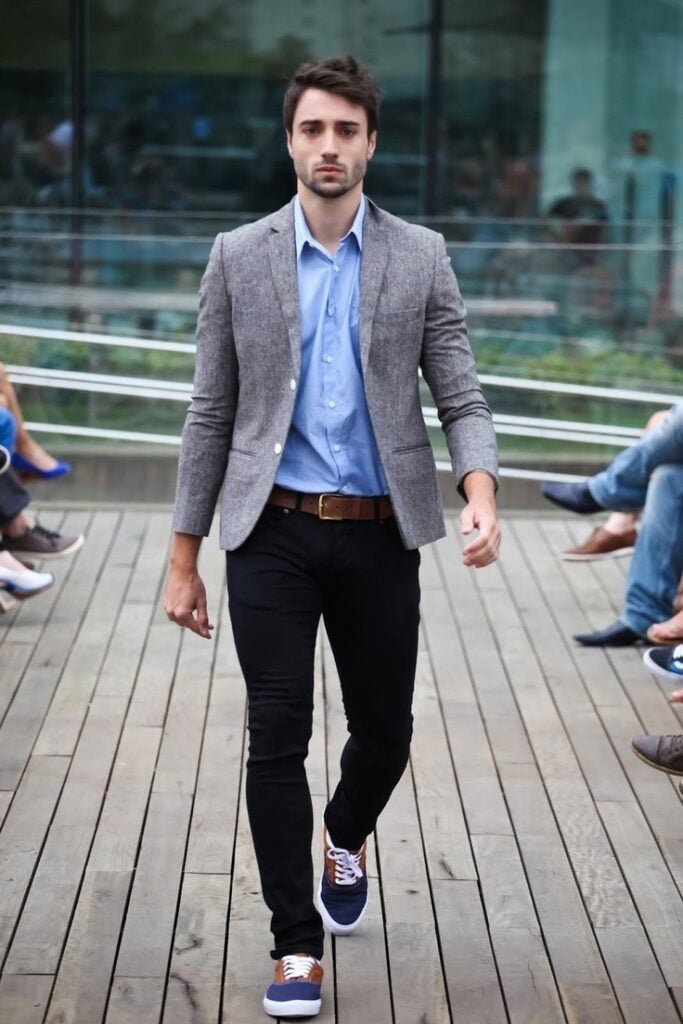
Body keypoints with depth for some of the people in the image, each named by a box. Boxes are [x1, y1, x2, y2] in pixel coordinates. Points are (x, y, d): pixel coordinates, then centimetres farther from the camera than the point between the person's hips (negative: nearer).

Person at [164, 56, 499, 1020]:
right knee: (277, 738, -3)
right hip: (272, 535, -1)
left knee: (384, 731, 12)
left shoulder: (421, 256, 2)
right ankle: (296, 946, 9)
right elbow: (211, 413, 4)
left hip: (379, 535, 1)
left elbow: (462, 398, 0)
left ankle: (347, 839, 45)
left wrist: (481, 495, -21)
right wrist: (184, 559, 3)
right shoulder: (239, 256, 2)